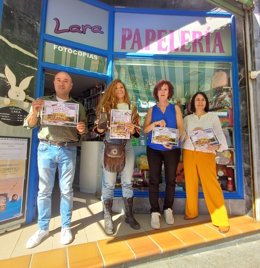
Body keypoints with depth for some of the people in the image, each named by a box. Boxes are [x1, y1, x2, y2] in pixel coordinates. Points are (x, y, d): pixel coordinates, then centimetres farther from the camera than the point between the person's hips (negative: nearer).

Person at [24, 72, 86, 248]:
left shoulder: (78, 106, 10)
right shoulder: (42, 101, 10)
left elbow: (82, 130, 11)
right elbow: (29, 125, 8)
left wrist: (82, 130, -13)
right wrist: (35, 113, -13)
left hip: (68, 150, 0)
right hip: (46, 148, 1)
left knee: (66, 190, 6)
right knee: (44, 191, 7)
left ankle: (66, 227, 21)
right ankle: (43, 229, 23)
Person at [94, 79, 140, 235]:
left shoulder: (132, 108, 11)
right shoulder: (105, 106, 4)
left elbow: (138, 130, 8)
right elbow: (98, 129, 4)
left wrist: (133, 130, -13)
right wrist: (100, 128, -19)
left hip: (127, 147, 3)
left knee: (128, 183, 10)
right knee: (109, 184, 1)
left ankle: (129, 215, 25)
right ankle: (108, 218, 18)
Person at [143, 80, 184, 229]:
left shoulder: (175, 108, 9)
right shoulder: (152, 110, 10)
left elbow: (181, 128, -1)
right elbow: (145, 129, 2)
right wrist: (155, 123, -17)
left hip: (172, 149, 0)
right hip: (154, 149, 0)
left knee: (171, 179, 7)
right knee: (154, 180, 0)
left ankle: (168, 209, 23)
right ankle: (155, 212, 10)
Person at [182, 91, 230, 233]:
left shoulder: (213, 116, 9)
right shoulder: (187, 118, 13)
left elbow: (219, 133, -1)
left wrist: (218, 146, -20)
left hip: (206, 153, -1)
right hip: (189, 152, 2)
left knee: (211, 184, -6)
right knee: (190, 183, 6)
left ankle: (221, 220, 5)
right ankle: (191, 212, 23)